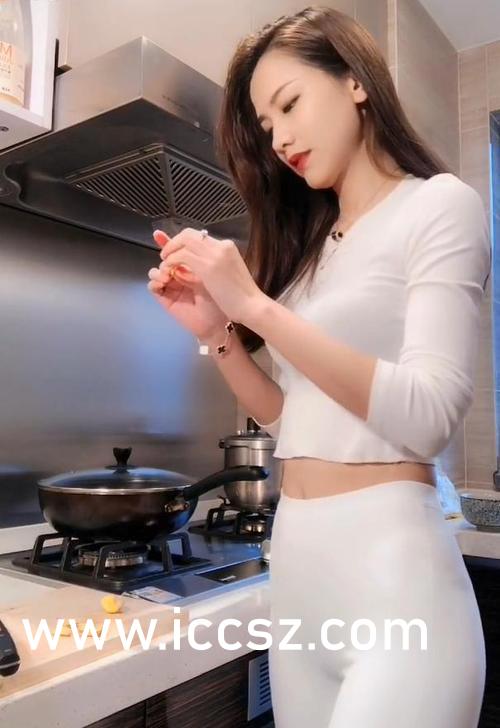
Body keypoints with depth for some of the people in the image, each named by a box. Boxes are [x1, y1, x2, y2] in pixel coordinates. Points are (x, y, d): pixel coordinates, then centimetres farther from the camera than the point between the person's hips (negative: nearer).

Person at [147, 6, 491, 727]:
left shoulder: (441, 204, -4)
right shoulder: (311, 241, 13)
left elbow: (429, 416, -18)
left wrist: (255, 305, -19)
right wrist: (216, 329, 0)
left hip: (389, 562, -6)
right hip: (296, 557, 6)